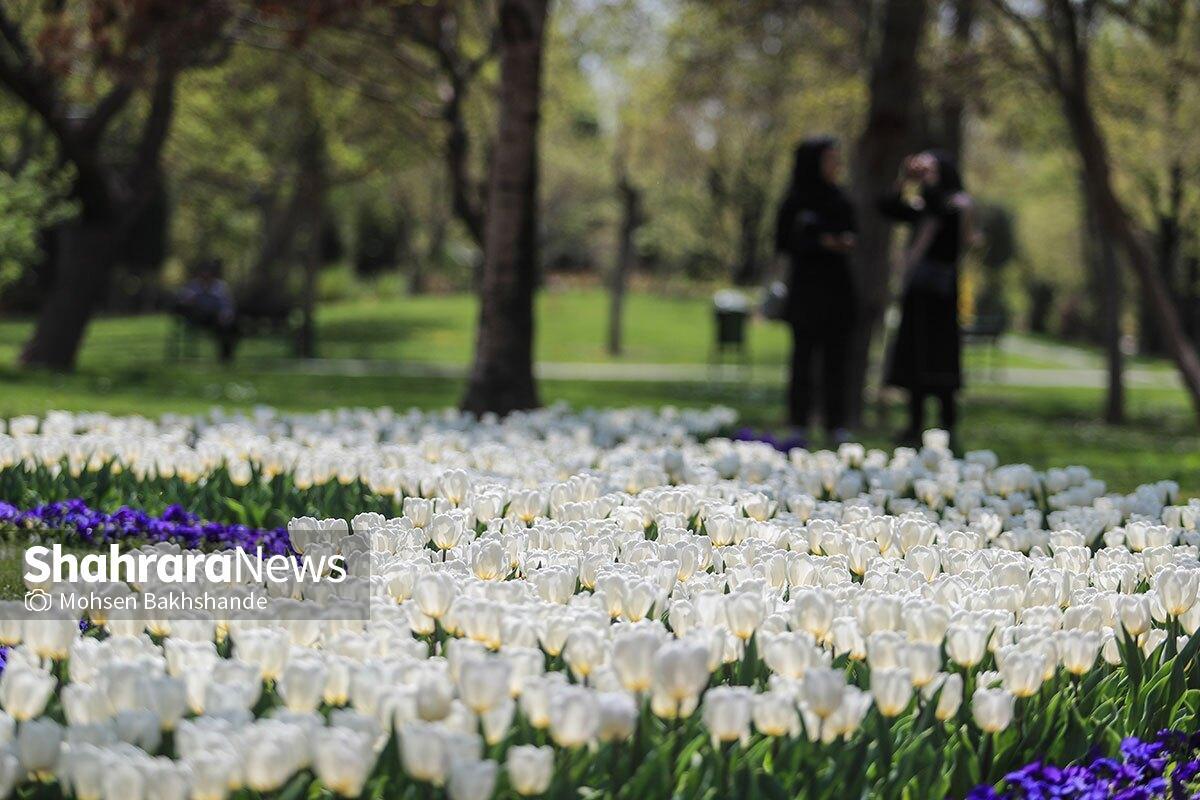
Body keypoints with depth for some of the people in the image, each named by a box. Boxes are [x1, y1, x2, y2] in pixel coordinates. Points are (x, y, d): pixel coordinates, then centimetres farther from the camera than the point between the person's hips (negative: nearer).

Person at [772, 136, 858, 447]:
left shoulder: (839, 200, 13)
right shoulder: (796, 201, -4)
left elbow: (850, 232, 18)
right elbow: (785, 244, -7)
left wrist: (848, 241, -6)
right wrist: (822, 243, -18)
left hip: (837, 284, 5)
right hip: (807, 284, -5)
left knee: (836, 357, 2)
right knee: (804, 354, -3)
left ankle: (836, 424, 4)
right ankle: (799, 424, 0)